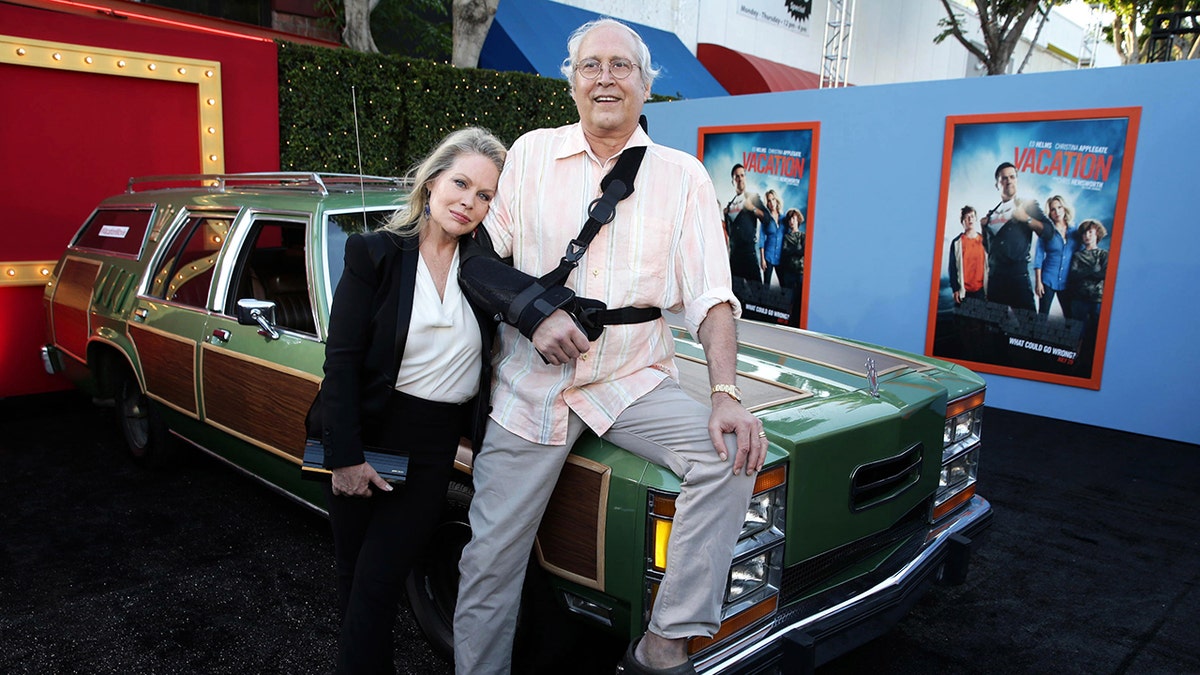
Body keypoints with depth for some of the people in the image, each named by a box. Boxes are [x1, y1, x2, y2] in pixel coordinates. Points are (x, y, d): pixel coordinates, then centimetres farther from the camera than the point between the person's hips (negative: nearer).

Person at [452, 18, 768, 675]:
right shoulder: (530, 153, 6)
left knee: (733, 453, -23)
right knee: (491, 558, 2)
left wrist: (726, 394, -16)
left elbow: (709, 295, -3)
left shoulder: (683, 175, 3)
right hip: (530, 382, 0)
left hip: (635, 381, 0)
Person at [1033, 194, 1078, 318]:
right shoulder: (1046, 231, 0)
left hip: (1067, 282, 2)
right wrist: (1038, 282, -8)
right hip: (1048, 280, -2)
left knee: (1070, 317, 2)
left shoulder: (1074, 232, 6)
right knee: (1042, 316, 0)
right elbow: (1038, 257, -2)